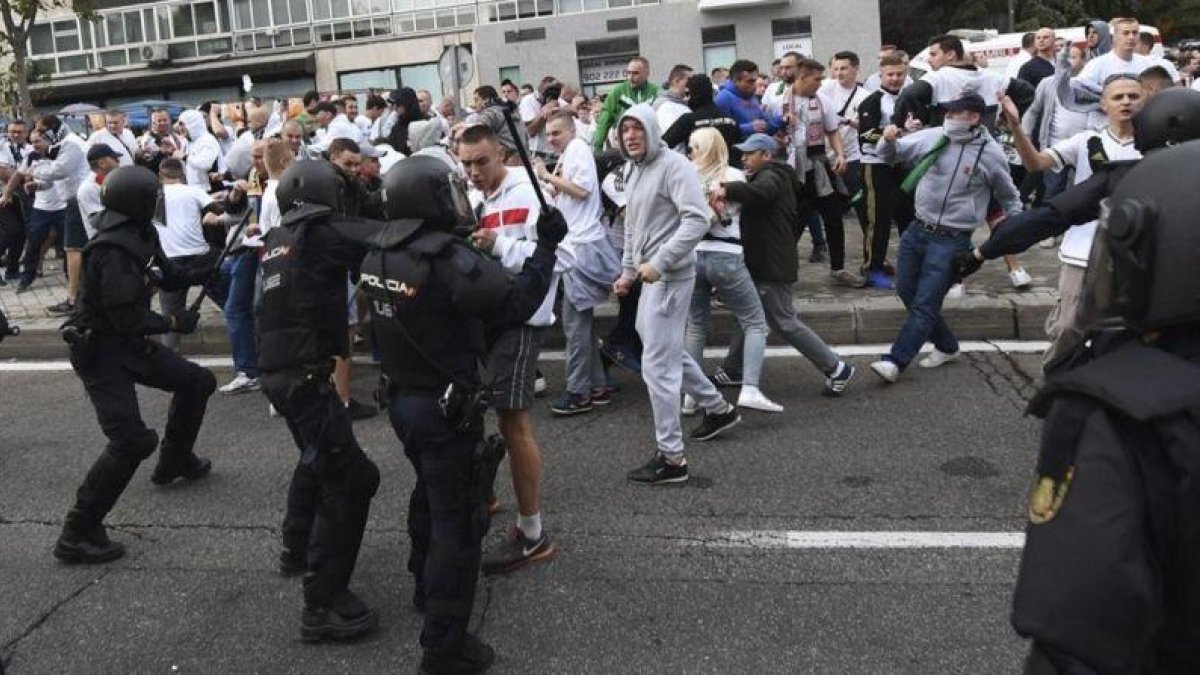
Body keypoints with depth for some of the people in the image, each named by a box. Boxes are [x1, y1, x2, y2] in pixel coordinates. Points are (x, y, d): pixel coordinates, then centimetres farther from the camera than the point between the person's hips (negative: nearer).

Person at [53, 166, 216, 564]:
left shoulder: (140, 235, 2)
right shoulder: (114, 250, -27)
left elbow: (164, 276, 16)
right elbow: (128, 318, -27)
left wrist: (205, 273, 1)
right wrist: (174, 323, -13)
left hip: (129, 341, 10)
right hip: (100, 351, -10)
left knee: (197, 383, 19)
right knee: (131, 440, -18)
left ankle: (174, 461, 39)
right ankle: (77, 534, -9)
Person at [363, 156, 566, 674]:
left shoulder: (379, 256, 1)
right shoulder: (449, 261, -25)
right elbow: (517, 304, -22)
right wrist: (546, 247, -12)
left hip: (400, 398, 8)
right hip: (446, 408, -8)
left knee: (430, 493, 29)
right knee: (458, 519, 2)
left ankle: (426, 586, 48)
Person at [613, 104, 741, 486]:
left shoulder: (673, 165, -13)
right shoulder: (633, 171, 15)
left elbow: (697, 219, -23)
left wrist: (660, 262, -26)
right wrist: (627, 271, 22)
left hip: (670, 276, -10)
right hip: (651, 276, 10)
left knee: (657, 364, -8)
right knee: (668, 351, 22)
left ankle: (671, 458, 0)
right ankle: (718, 409, 41)